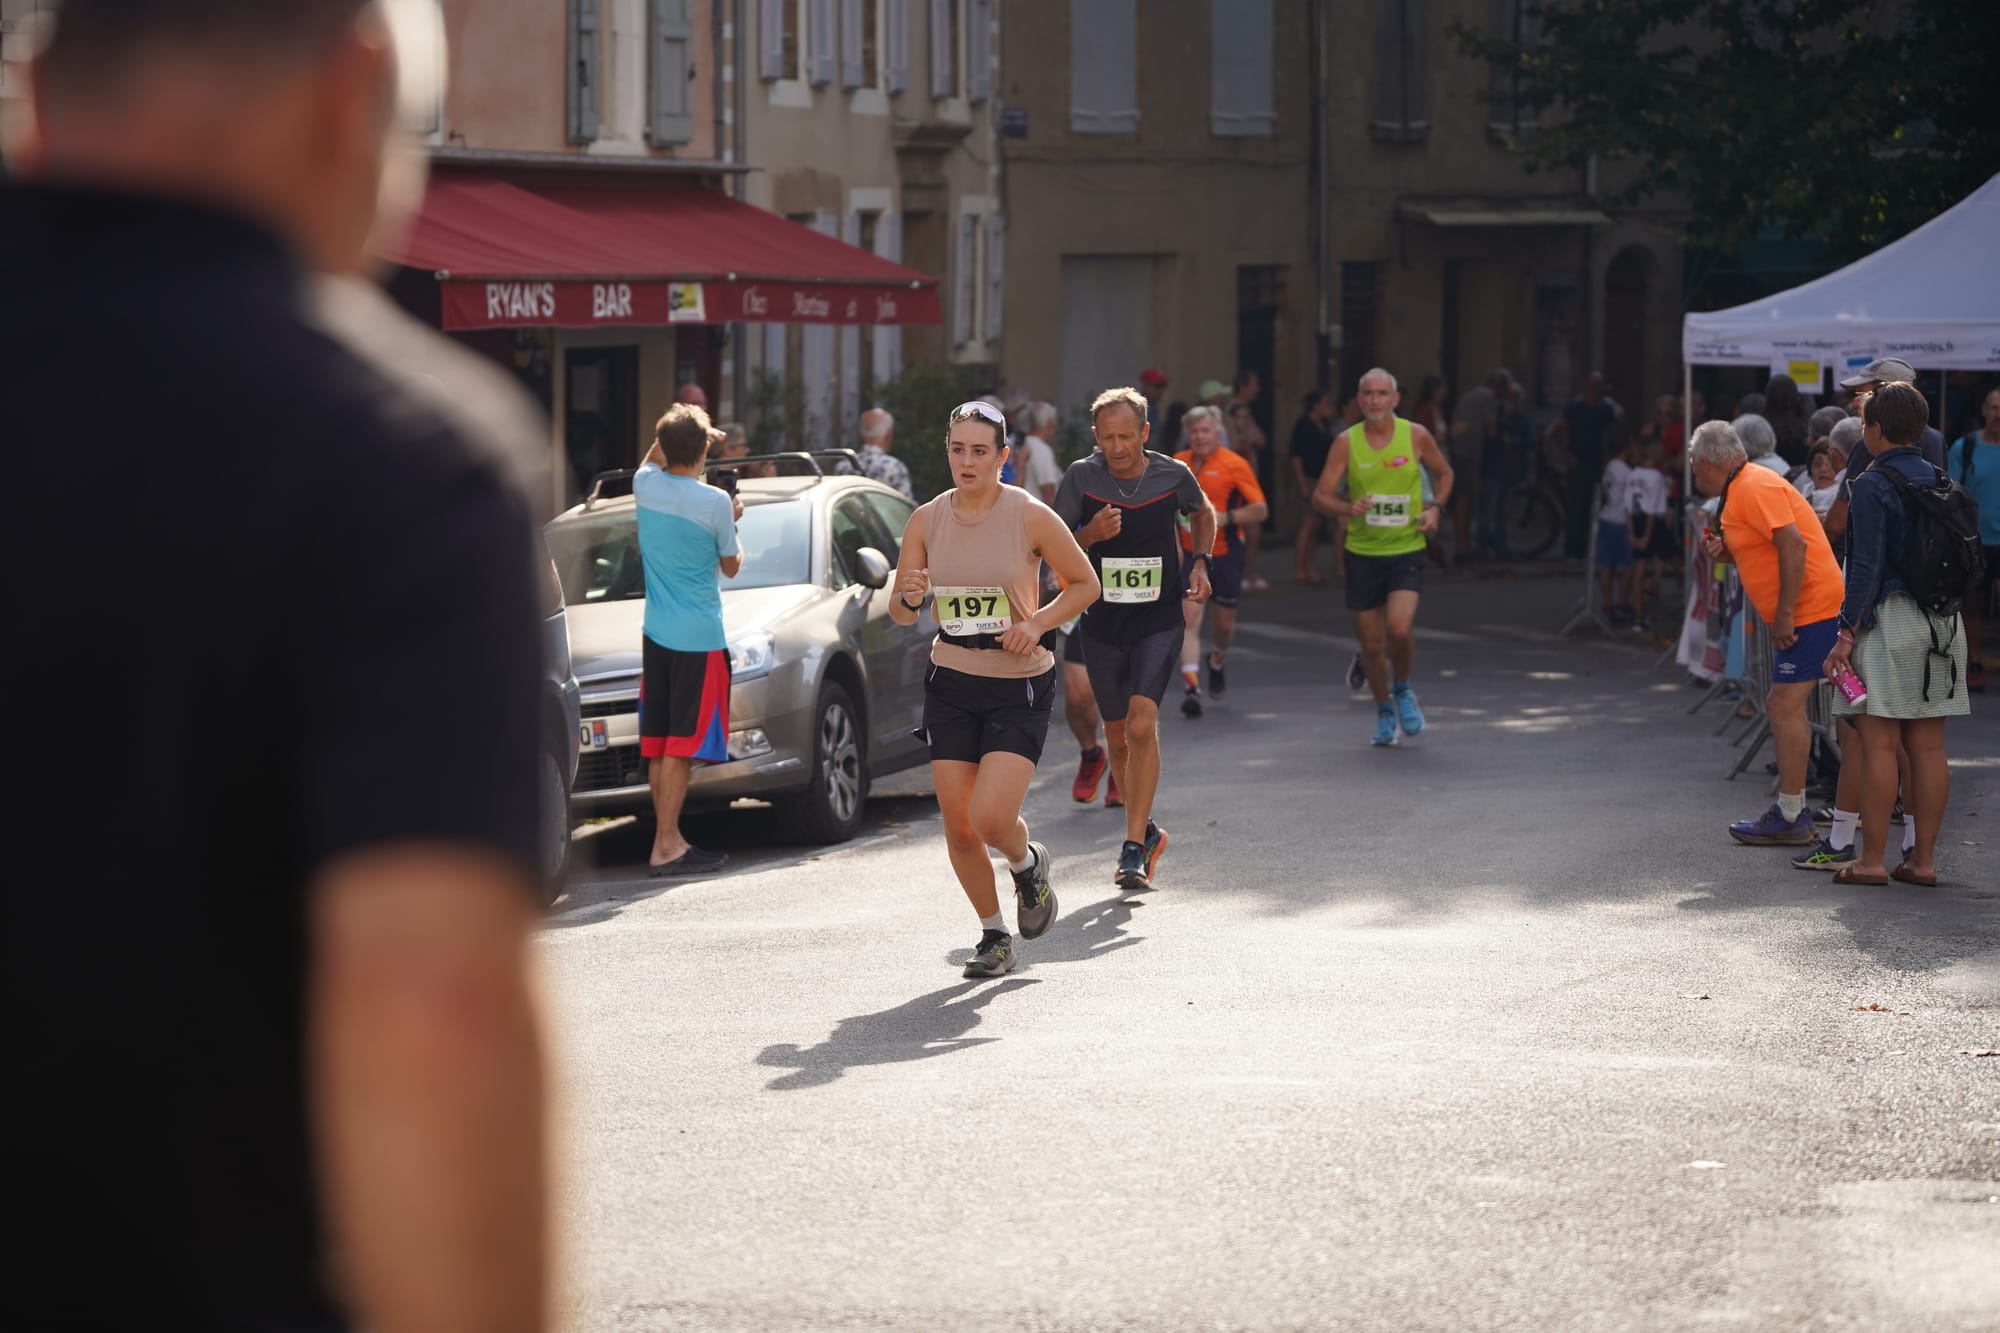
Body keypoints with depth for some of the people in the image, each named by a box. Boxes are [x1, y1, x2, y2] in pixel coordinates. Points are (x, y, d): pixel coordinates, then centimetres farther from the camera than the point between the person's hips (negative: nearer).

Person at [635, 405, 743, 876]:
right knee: (682, 744, -6)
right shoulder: (715, 502, -14)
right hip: (699, 636, -6)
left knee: (658, 744, 9)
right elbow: (731, 566, 1)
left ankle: (670, 838, 14)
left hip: (656, 634, 6)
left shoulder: (645, 485, 0)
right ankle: (665, 847, -8)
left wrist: (671, 435, 17)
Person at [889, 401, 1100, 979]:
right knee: (958, 827, 2)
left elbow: (1085, 584, 1)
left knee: (991, 818, -17)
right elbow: (899, 612, 6)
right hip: (950, 684, 4)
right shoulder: (926, 520, 0)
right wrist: (909, 599, -17)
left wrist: (1037, 624, -14)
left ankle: (1029, 864, 19)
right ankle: (994, 935, 23)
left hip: (1020, 686, -4)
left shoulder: (1030, 516, -10)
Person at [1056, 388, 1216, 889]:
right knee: (1118, 738, 13)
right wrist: (1091, 534, -20)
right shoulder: (1081, 477, -7)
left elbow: (1203, 513, 17)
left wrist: (1200, 563, 3)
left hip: (1158, 622, -2)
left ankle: (1133, 848, -17)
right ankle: (1147, 830, 35)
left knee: (1142, 726, -19)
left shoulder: (1172, 475, -6)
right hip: (1101, 622, 2)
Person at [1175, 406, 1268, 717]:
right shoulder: (1178, 463, 4)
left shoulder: (1234, 464, -9)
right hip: (1190, 552, 2)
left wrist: (1223, 518, -23)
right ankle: (1190, 686, -19)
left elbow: (1260, 510, -12)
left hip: (1225, 551, -1)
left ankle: (1218, 660, 45)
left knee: (1225, 620, 12)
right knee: (1189, 615, -14)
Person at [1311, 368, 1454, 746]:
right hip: (1362, 554, 1)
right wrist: (1348, 508, -23)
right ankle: (1384, 712, 27)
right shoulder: (1347, 442, -3)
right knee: (1372, 644, 5)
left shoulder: (1416, 436, -2)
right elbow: (1320, 496, -3)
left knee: (1400, 629, -21)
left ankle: (1403, 689, 9)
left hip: (1407, 549, -1)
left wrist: (1435, 507, -1)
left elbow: (1444, 473, 16)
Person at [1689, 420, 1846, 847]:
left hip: (1811, 609, -11)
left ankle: (1790, 820, -10)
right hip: (1799, 614, 11)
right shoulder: (1739, 491, 18)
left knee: (1785, 706, -11)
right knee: (1782, 707, 16)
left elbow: (1794, 544, -24)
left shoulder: (1755, 488, -15)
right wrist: (1724, 551, 5)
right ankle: (1794, 809, 22)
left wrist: (1785, 615, -23)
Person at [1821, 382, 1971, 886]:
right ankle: (1923, 859, 9)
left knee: (1880, 745, -4)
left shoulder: (1872, 485, -10)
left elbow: (1867, 567, -15)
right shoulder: (1939, 481, 10)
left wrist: (1847, 632, -14)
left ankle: (1872, 860, -3)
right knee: (1927, 747, 7)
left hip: (1889, 618, -7)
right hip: (1941, 623, 7)